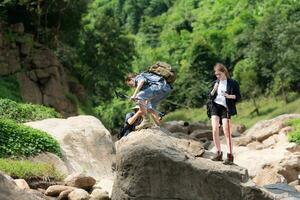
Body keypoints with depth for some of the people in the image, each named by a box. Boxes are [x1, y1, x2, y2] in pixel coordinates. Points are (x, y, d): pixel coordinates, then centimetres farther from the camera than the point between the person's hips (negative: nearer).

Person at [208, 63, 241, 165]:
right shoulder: (216, 83, 15)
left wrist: (229, 96, -17)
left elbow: (238, 96, 0)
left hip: (225, 108, -4)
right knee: (215, 130, -9)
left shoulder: (233, 83, 1)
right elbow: (210, 97, 15)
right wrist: (214, 90, -5)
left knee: (226, 131, -11)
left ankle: (230, 156, -8)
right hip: (215, 107, 4)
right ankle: (218, 153, 0)